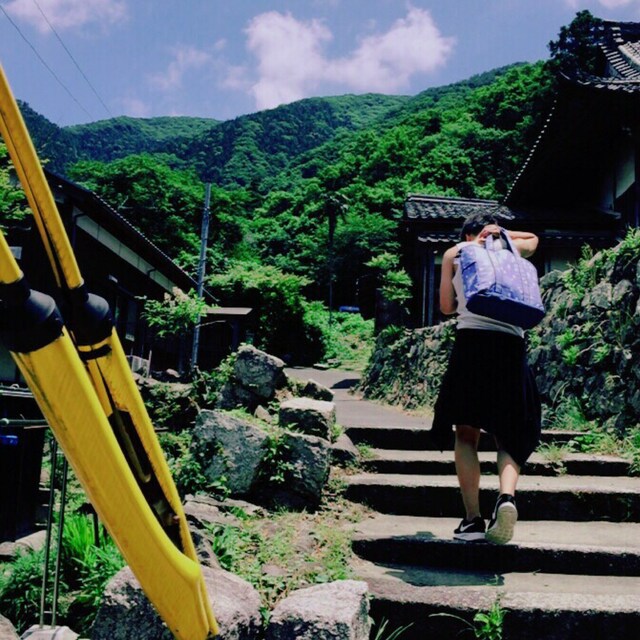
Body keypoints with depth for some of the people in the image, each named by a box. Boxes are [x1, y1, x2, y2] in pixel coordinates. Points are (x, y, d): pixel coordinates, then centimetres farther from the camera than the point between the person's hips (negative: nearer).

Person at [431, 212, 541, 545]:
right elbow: (533, 239, 42)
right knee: (508, 436, 8)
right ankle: (506, 496, -18)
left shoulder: (454, 253, 16)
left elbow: (446, 306, 15)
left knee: (466, 434, 5)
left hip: (472, 340, -2)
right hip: (512, 344, 2)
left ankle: (472, 518, -5)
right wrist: (500, 234, 25)